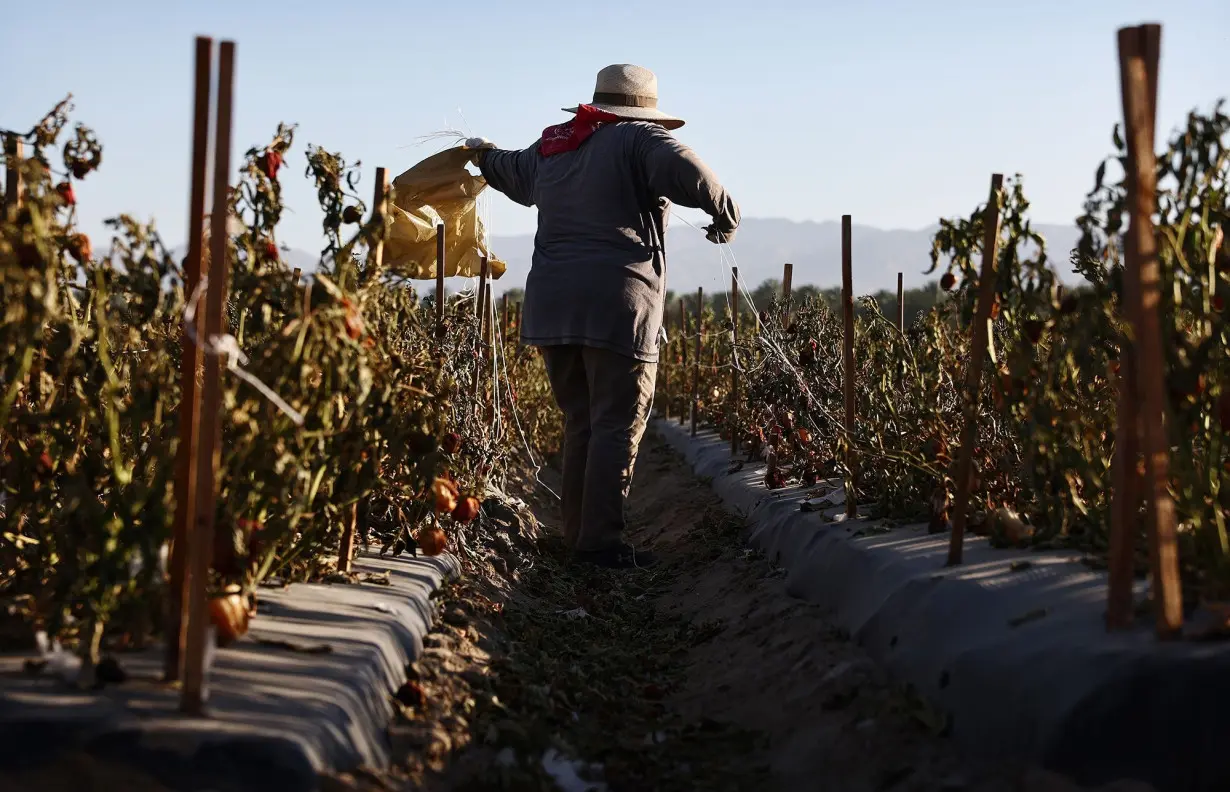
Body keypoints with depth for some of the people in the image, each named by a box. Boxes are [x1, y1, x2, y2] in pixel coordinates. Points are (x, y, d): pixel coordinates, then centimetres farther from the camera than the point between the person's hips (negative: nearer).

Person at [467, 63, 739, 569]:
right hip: (615, 304, -7)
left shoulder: (550, 147, 19)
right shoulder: (639, 140, -2)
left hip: (553, 305, 7)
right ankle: (600, 542, -6)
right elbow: (686, 172, -22)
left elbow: (513, 173, 39)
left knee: (580, 424, 15)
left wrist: (484, 155, 62)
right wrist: (725, 215, -4)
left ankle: (576, 536, 18)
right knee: (617, 427, -3)